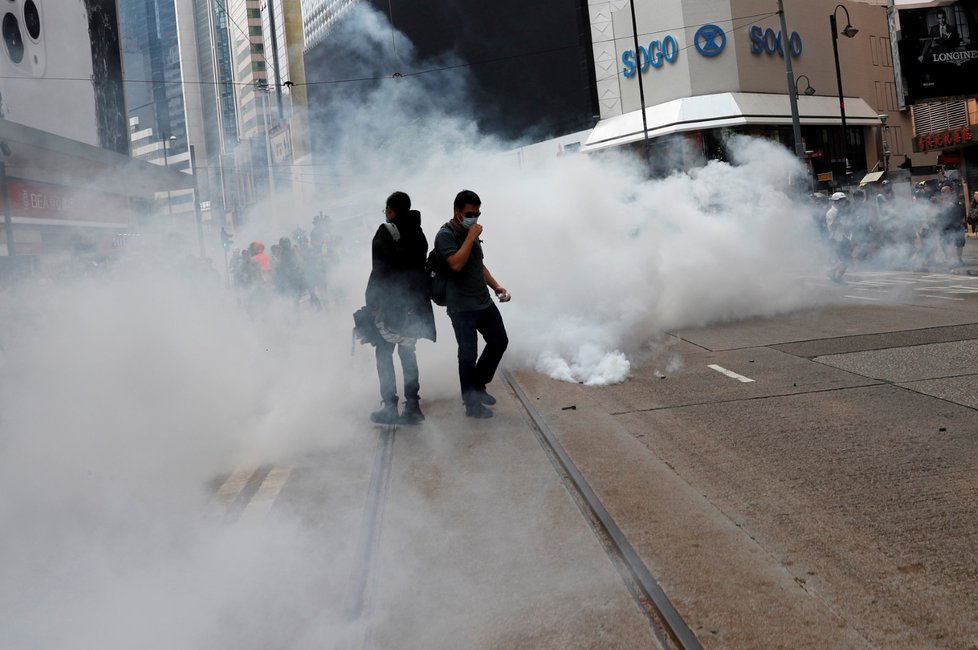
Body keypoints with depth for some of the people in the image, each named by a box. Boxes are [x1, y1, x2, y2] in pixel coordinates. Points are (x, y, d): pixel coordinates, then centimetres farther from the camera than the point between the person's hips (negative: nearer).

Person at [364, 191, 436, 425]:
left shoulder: (385, 232, -12)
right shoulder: (418, 232, 8)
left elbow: (379, 271, -15)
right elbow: (421, 265, 10)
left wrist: (370, 301, -9)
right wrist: (416, 295, 15)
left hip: (390, 302, -6)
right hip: (415, 301, 6)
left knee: (384, 352, 4)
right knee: (408, 351, 13)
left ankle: (390, 407, 2)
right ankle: (412, 405, 12)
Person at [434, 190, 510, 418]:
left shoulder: (471, 233, 13)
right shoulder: (446, 235, -14)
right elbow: (456, 264, -29)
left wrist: (496, 286, 11)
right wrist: (471, 236, -23)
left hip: (484, 301, 9)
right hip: (462, 307, -9)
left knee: (499, 341, 12)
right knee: (468, 354, -4)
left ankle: (478, 386, 28)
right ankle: (471, 403, 9)